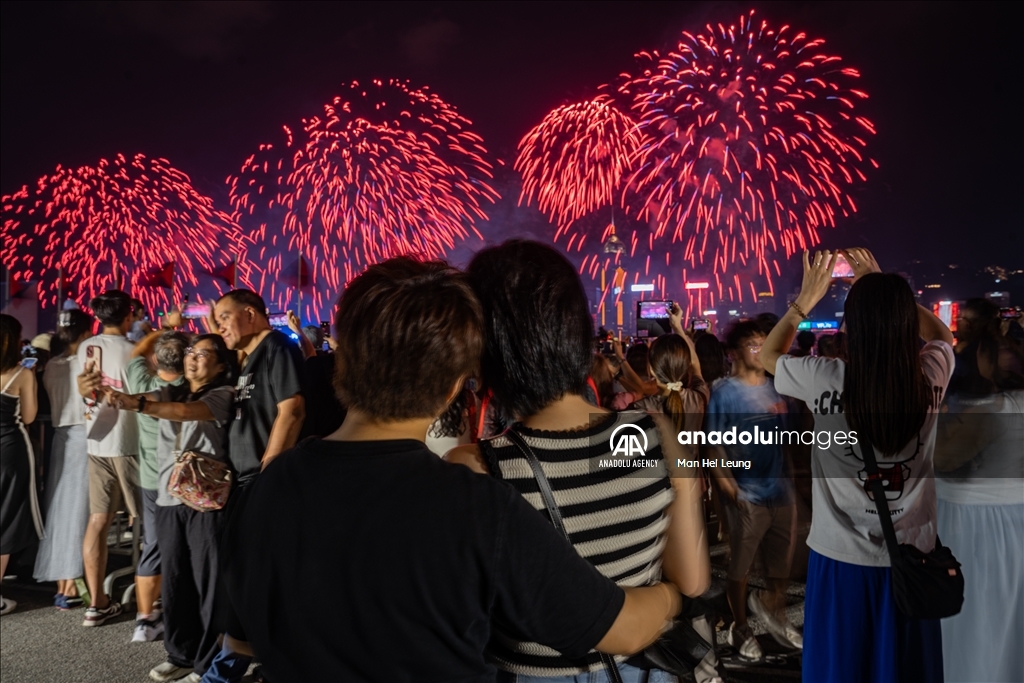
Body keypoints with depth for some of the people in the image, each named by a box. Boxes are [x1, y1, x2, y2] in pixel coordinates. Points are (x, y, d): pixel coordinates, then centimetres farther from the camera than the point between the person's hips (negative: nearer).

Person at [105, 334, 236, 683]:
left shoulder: (223, 394, -3)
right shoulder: (171, 391, 15)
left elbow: (187, 411, -21)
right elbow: (146, 398, -6)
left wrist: (136, 405, -33)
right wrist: (113, 396, -28)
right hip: (168, 498, 6)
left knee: (208, 580, 1)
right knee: (174, 580, 12)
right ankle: (181, 654, 27)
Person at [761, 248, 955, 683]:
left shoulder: (826, 380, -18)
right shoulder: (930, 377, -12)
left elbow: (767, 354, 4)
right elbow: (942, 334, 14)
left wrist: (806, 299, 7)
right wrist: (886, 288, 11)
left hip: (841, 557, -2)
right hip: (912, 556, 2)